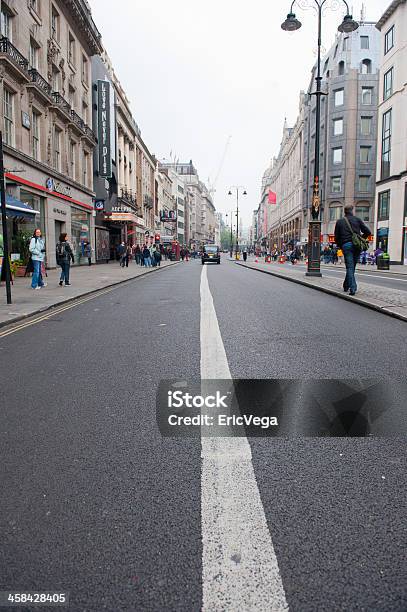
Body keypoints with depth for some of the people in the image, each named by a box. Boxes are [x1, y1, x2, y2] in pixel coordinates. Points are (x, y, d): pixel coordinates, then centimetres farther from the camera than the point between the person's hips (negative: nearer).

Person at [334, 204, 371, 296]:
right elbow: (367, 232, 5)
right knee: (352, 267, 13)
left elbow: (336, 237, 9)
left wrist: (340, 246, 21)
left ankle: (353, 288, -14)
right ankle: (346, 286, 22)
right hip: (356, 245, 1)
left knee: (350, 267, -2)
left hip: (346, 245, -1)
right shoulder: (357, 219, 10)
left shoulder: (339, 222, 11)